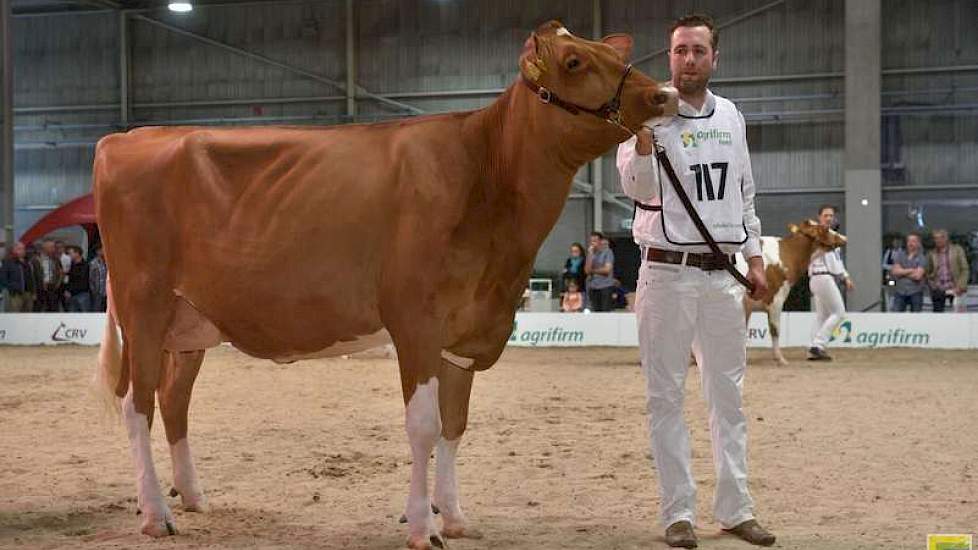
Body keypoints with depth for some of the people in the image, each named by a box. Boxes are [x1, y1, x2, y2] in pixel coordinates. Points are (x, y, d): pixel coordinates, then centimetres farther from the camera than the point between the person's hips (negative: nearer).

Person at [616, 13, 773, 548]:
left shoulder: (731, 117, 11)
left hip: (722, 273, 5)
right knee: (666, 395, 0)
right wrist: (643, 133, -32)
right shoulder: (651, 114, -4)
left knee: (728, 393, 7)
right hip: (667, 272, -5)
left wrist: (754, 256, 13)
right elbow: (638, 187, -17)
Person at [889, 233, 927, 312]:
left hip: (915, 293, -2)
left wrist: (902, 272, -5)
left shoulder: (922, 258, -3)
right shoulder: (899, 255, 6)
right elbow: (894, 271, -7)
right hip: (900, 291, 2)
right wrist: (911, 270, -10)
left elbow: (918, 276, -15)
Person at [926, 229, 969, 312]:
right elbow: (928, 272, 17)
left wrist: (960, 286, -10)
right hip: (938, 290, 2)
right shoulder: (931, 254, 8)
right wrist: (931, 284, 2)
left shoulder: (957, 250, 1)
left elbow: (964, 269, -1)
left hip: (954, 289, -2)